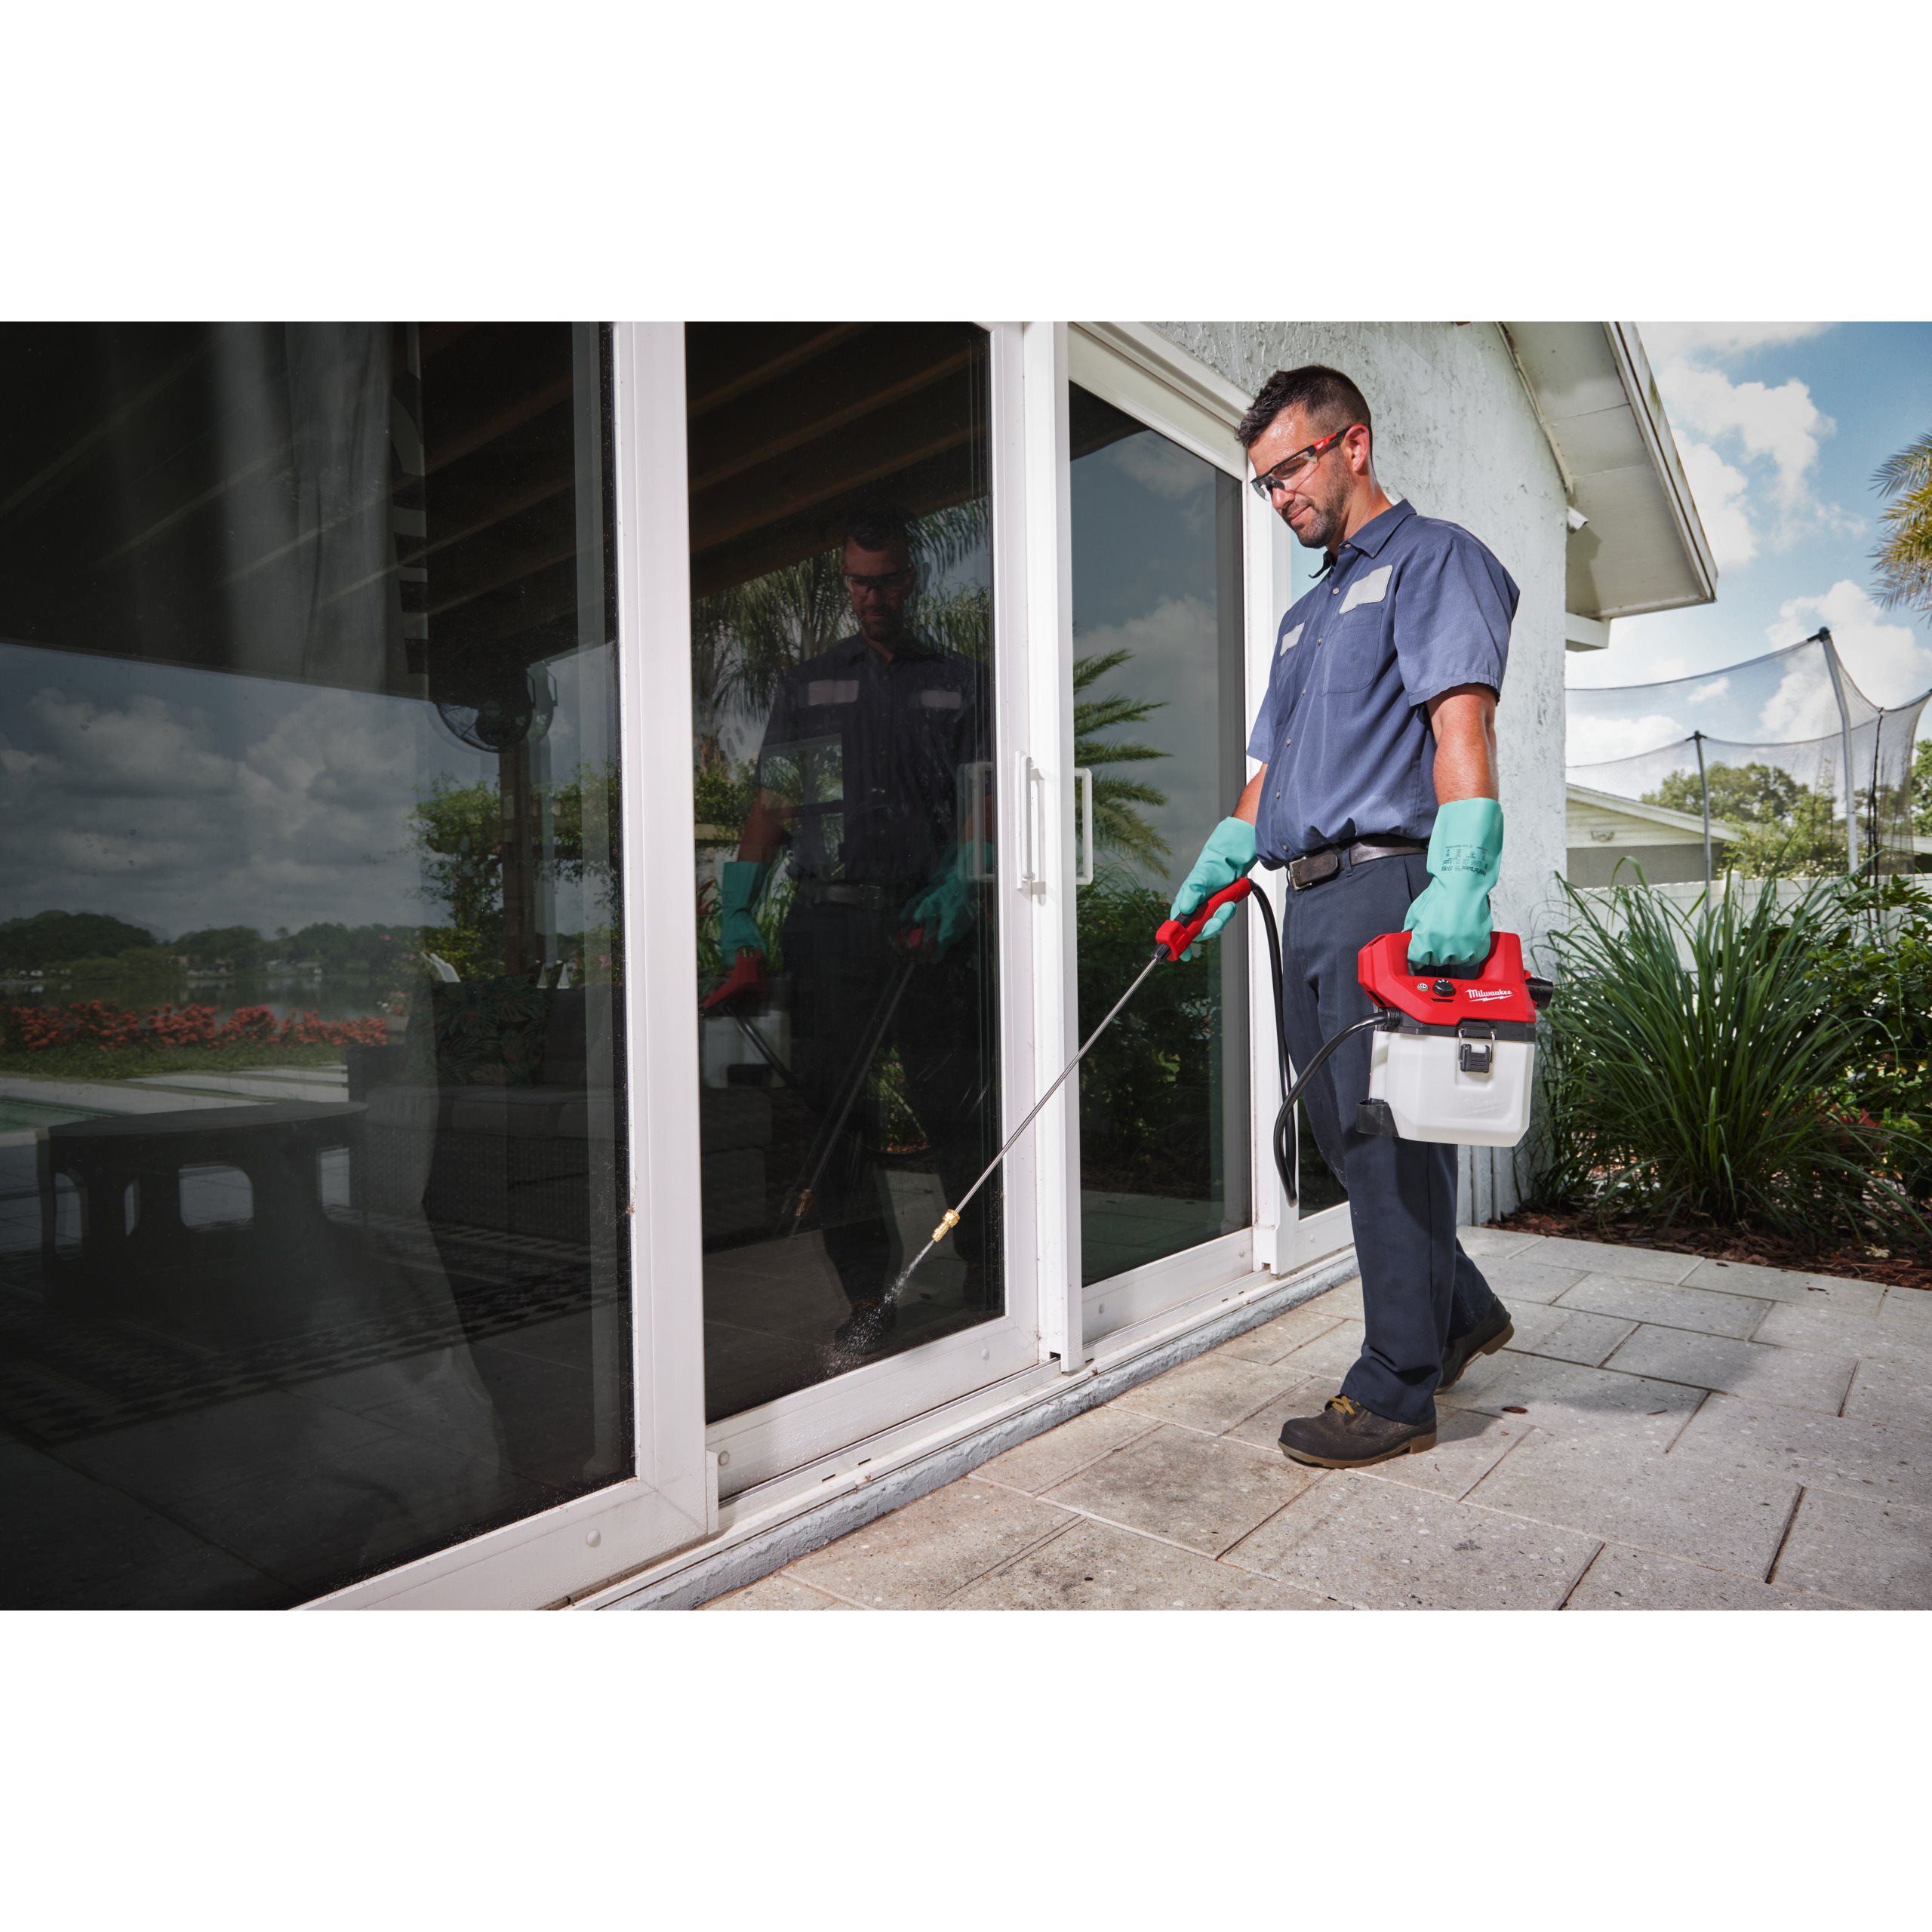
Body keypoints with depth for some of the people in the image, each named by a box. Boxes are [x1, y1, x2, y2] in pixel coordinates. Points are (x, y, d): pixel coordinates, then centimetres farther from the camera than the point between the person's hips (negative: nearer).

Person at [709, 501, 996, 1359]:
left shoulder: (960, 681, 15)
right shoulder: (807, 684, 19)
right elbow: (770, 807, 14)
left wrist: (959, 887, -10)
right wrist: (737, 914, 3)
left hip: (929, 920, -1)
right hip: (827, 922, 2)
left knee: (959, 1108, 0)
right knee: (831, 1114, 0)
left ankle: (988, 1275, 16)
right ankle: (868, 1296, 11)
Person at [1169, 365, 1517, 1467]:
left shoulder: (1433, 558, 2)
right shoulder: (1307, 615, 28)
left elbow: (1461, 723, -14)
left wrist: (1458, 881, -26)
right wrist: (1221, 863, 14)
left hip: (1390, 890, -9)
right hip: (1311, 899, 9)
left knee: (1391, 1144, -4)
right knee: (1349, 1140, 12)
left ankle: (1397, 1396, 8)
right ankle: (1463, 1314, 31)